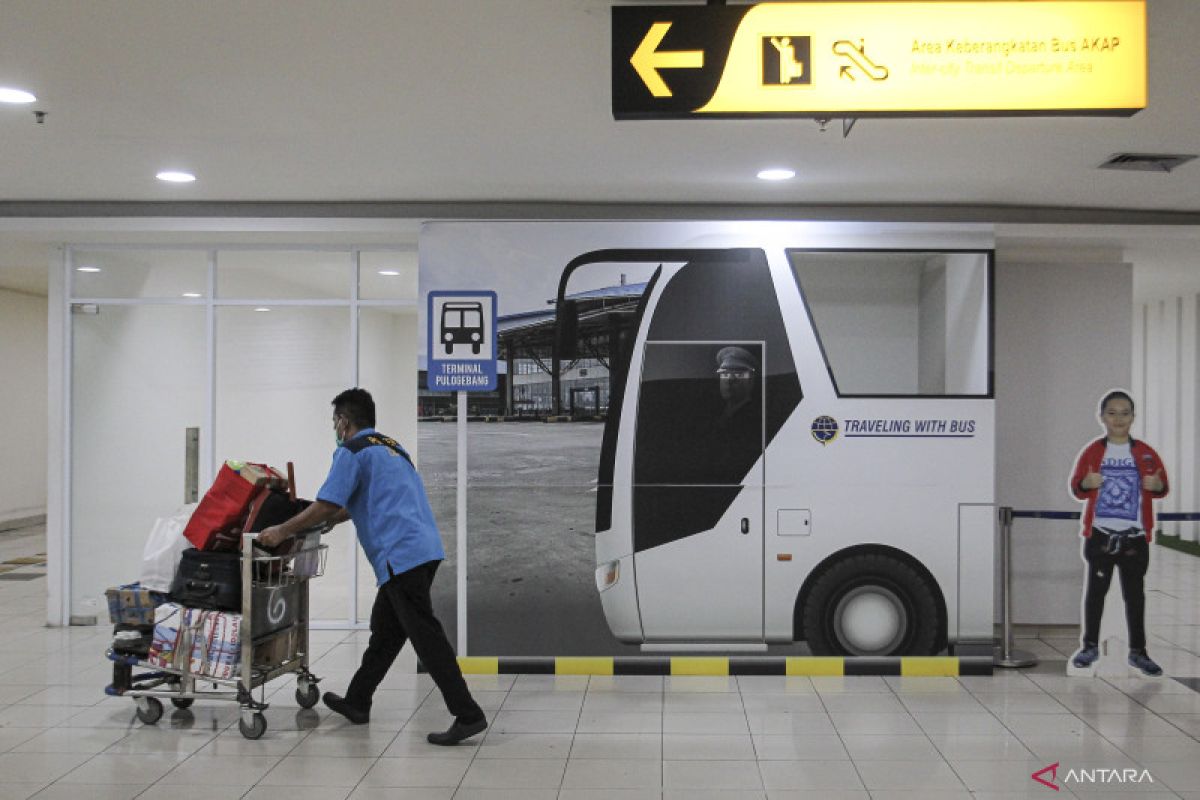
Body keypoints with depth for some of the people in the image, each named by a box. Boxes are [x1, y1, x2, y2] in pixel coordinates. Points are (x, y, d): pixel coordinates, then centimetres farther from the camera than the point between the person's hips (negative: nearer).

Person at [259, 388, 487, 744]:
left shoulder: (351, 451, -4)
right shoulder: (389, 446, 24)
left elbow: (326, 506, -9)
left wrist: (282, 532, 4)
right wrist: (315, 522, 38)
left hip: (401, 555, -9)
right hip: (423, 549, 9)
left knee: (426, 636, -9)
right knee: (385, 630, 18)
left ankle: (468, 714, -10)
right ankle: (357, 702, 30)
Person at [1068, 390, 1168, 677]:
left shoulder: (1145, 453, 2)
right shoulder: (1092, 452, 1)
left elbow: (1162, 488, 6)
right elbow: (1076, 488, 3)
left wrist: (1157, 485, -16)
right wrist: (1086, 484, -19)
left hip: (1135, 536, 0)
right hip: (1100, 534, 0)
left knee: (1134, 592, 6)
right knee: (1096, 589, 9)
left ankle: (1138, 651, 15)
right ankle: (1090, 646, 20)